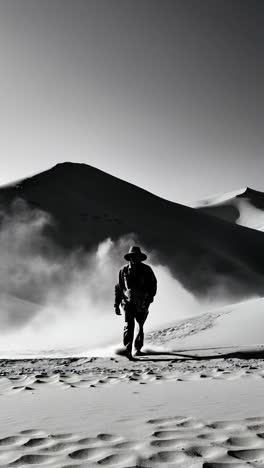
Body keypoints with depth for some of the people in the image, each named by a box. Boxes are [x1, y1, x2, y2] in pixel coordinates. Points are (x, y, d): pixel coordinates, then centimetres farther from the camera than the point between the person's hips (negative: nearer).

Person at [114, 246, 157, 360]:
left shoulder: (146, 269, 2)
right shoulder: (123, 270, 5)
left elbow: (153, 285, 1)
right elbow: (118, 288, 9)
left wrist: (150, 298, -16)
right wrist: (116, 304, 5)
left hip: (142, 304, 1)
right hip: (128, 302, -1)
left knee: (140, 326, 13)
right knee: (129, 325, -18)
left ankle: (138, 348, 29)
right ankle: (127, 349, -26)